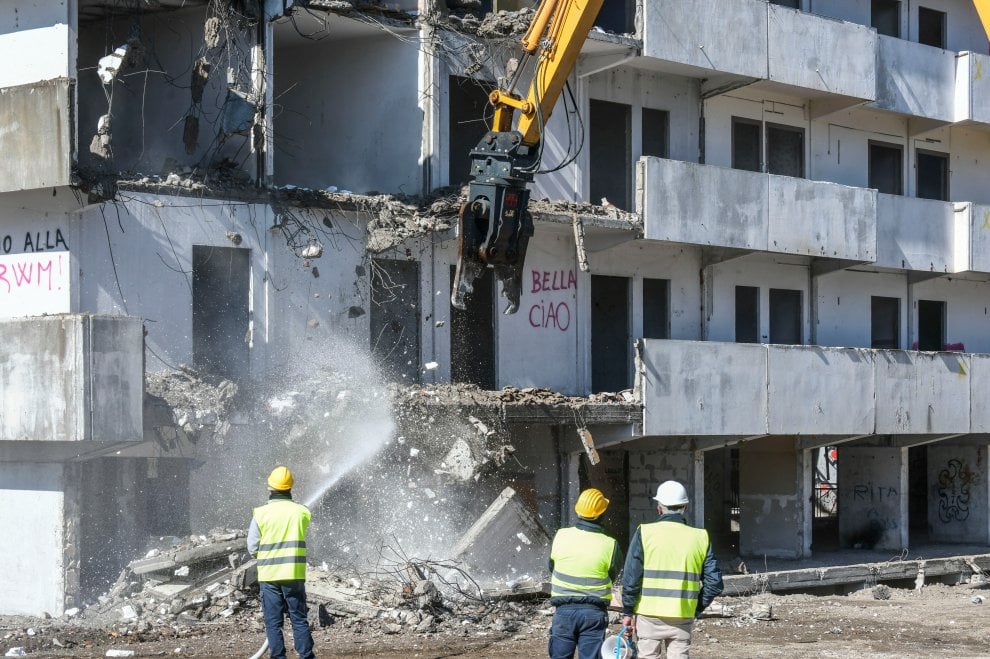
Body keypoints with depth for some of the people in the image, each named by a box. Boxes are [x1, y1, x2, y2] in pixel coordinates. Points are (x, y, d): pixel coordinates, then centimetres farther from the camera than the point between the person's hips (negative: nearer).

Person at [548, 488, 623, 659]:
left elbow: (551, 567, 7)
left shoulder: (560, 537, -5)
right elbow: (613, 573, 4)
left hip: (564, 610, 2)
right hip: (594, 612, -2)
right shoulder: (609, 545, -11)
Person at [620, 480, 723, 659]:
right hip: (683, 617, 1)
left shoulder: (644, 533, -5)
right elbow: (714, 582, 1)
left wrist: (627, 612, 2)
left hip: (649, 615, -1)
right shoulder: (699, 537, 2)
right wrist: (697, 608, 13)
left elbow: (631, 578, -7)